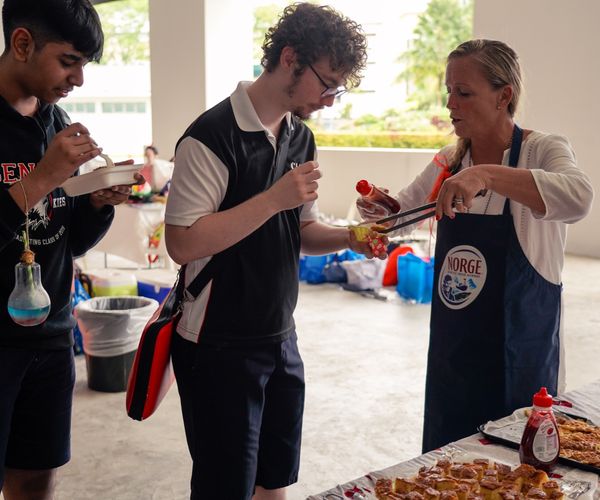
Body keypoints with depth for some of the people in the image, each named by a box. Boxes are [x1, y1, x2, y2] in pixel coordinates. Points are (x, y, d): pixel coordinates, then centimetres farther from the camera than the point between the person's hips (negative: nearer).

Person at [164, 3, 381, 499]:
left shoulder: (301, 137, 8)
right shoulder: (213, 136, -17)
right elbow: (183, 243, -23)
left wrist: (348, 237, -4)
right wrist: (275, 198, -24)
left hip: (281, 337, 8)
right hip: (220, 346, -7)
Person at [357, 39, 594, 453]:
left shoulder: (543, 150, -12)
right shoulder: (449, 161, 4)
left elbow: (578, 197, -34)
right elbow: (402, 212, 17)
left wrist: (488, 174, -43)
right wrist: (379, 208, -5)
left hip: (518, 353, -5)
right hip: (453, 345, 5)